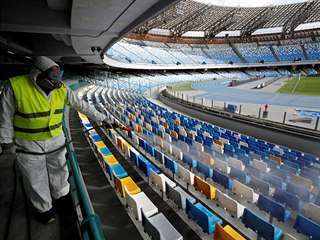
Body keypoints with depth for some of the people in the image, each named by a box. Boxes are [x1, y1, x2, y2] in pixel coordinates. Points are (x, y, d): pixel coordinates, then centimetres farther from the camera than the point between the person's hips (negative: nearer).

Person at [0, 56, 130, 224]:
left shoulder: (61, 89, -11)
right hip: (29, 145, -2)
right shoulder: (15, 87, -21)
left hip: (56, 141, 3)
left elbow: (83, 106, -3)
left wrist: (102, 119, -1)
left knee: (59, 173, 20)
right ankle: (44, 208, 42)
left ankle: (61, 197, 48)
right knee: (36, 180, 16)